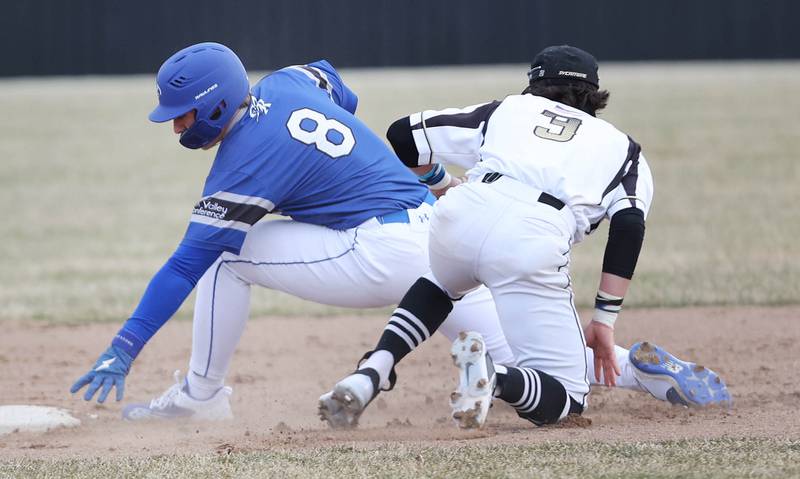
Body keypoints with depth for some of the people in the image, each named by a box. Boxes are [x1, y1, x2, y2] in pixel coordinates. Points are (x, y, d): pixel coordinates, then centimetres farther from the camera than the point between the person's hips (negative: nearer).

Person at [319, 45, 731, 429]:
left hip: (461, 211, 3)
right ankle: (493, 377, -29)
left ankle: (369, 375, 13)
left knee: (442, 283, 40)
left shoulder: (509, 109, 33)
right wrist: (605, 319, 8)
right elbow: (629, 224, 8)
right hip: (534, 241, -3)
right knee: (564, 399, 6)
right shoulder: (621, 146, 28)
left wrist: (442, 183, 50)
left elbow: (403, 135, 31)